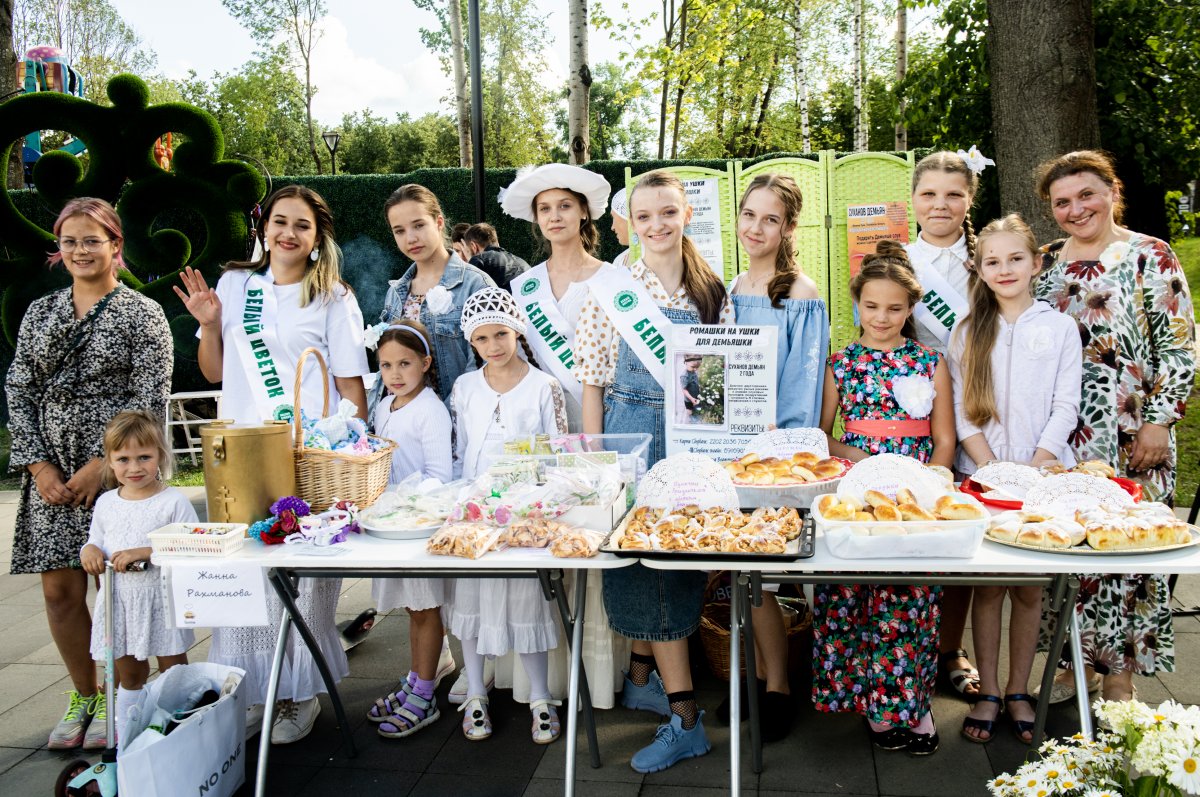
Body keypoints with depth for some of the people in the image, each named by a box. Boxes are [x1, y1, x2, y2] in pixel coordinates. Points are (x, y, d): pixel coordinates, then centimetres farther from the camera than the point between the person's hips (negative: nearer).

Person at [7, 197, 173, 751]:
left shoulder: (142, 314, -2)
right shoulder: (40, 314, 13)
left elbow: (151, 401, -8)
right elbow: (19, 392, 9)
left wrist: (101, 464, -14)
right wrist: (39, 465, -3)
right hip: (51, 471, 4)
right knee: (60, 589, 7)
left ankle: (113, 699, 17)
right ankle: (83, 695, 25)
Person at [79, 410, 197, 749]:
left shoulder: (174, 501, -11)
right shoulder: (106, 503, 6)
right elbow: (95, 542, 16)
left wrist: (146, 552, -26)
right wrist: (89, 552, -8)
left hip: (162, 598, -5)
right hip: (119, 601, 5)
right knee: (128, 674, 17)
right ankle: (126, 737, 31)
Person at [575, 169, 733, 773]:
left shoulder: (712, 291, 5)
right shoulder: (610, 288, -2)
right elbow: (593, 379, -1)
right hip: (631, 433, -2)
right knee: (640, 557, -1)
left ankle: (642, 675, 25)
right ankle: (683, 715, 9)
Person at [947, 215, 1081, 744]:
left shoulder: (1060, 328, 5)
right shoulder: (969, 332, 7)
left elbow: (1065, 406, 0)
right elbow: (961, 409, 2)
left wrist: (1036, 465, -11)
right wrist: (992, 467, -9)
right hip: (982, 475, 1)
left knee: (1030, 586, 5)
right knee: (987, 584, 3)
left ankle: (1018, 691, 20)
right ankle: (987, 693, 15)